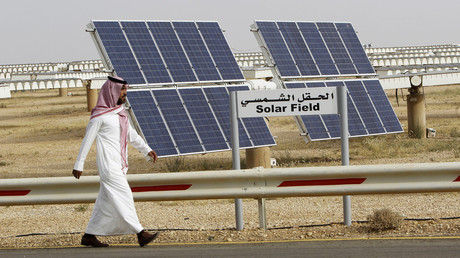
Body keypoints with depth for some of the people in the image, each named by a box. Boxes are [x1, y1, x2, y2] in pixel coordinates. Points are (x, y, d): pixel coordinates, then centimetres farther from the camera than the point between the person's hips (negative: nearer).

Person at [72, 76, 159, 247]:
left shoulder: (120, 113, 15)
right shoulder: (100, 116, -10)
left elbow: (131, 135, 25)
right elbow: (87, 141, -8)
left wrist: (147, 150, 16)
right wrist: (78, 165, -7)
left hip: (119, 165, 9)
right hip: (108, 166, -9)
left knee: (107, 203, 10)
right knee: (124, 198, -10)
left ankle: (89, 236, 16)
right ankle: (140, 234, -12)